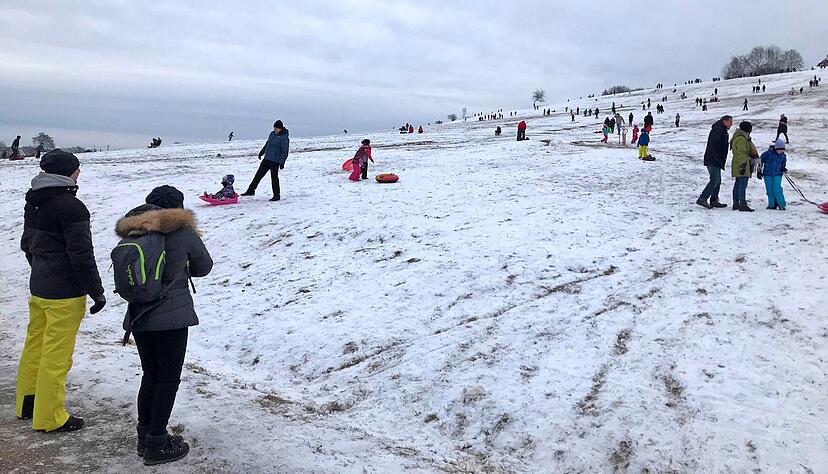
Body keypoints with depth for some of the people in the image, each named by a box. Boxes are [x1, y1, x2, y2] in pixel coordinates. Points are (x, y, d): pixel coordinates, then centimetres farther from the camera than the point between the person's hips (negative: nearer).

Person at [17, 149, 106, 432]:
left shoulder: (33, 203, 9)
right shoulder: (71, 206, -20)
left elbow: (27, 244, 19)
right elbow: (81, 254, -22)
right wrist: (96, 291, -15)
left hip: (38, 289, 9)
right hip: (65, 295, -9)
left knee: (34, 346, 20)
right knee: (56, 356, 0)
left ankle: (27, 404, 34)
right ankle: (49, 417, 10)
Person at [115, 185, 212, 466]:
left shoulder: (131, 233, 5)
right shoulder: (182, 231, -8)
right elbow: (204, 267, 4)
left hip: (138, 316, 5)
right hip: (172, 316, -5)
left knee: (150, 375, 19)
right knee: (169, 379, 6)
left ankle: (145, 436, 29)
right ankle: (156, 445, 11)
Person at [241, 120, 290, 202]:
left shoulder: (284, 138, -14)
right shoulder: (272, 134, 10)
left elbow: (285, 151, -17)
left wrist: (282, 162, -22)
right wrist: (261, 152, 29)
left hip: (275, 161, -8)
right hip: (267, 159, 8)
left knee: (274, 177, -2)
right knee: (259, 174, 11)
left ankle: (276, 195, 11)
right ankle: (251, 190, 19)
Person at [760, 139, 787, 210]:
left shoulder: (783, 156, 1)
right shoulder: (768, 153, -13)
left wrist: (783, 168, 1)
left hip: (777, 175, 1)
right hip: (768, 174, -1)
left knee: (777, 190, -11)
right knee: (770, 190, 4)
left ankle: (781, 204, -3)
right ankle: (772, 205, 15)